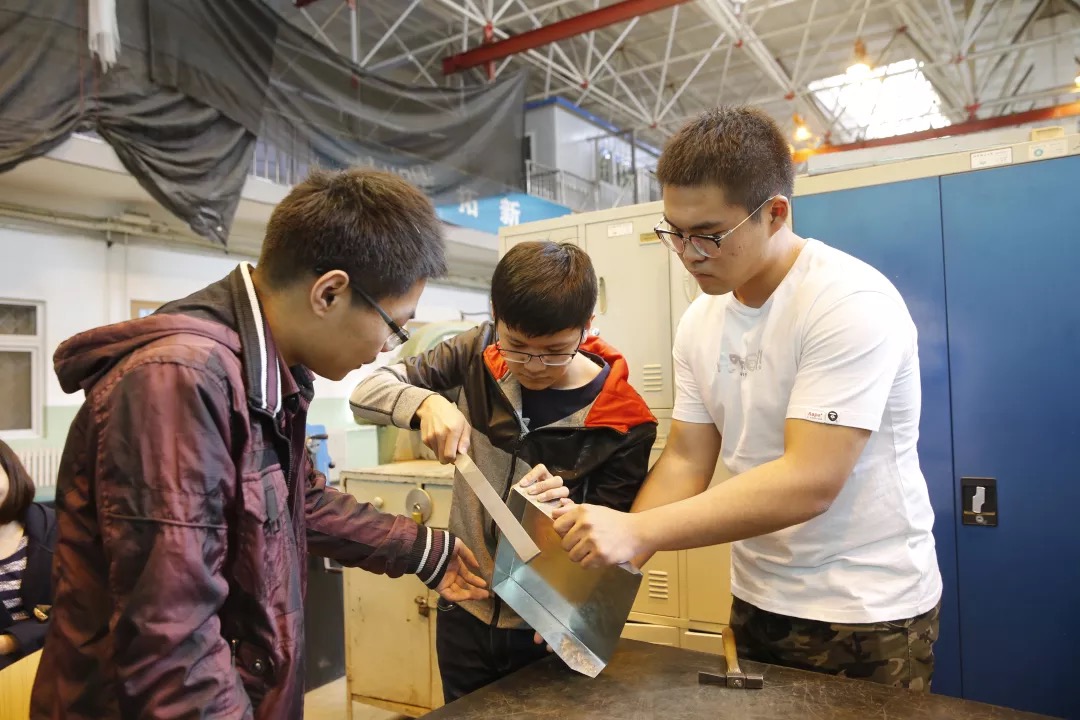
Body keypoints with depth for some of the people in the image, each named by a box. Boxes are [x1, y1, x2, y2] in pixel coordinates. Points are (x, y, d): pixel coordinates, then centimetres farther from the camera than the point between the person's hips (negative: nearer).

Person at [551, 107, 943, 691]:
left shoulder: (852, 304, -22)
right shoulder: (700, 322, -2)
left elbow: (810, 482, -29)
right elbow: (686, 460, 0)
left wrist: (637, 530, -31)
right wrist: (611, 566, -10)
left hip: (869, 612, -6)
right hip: (756, 600, 6)